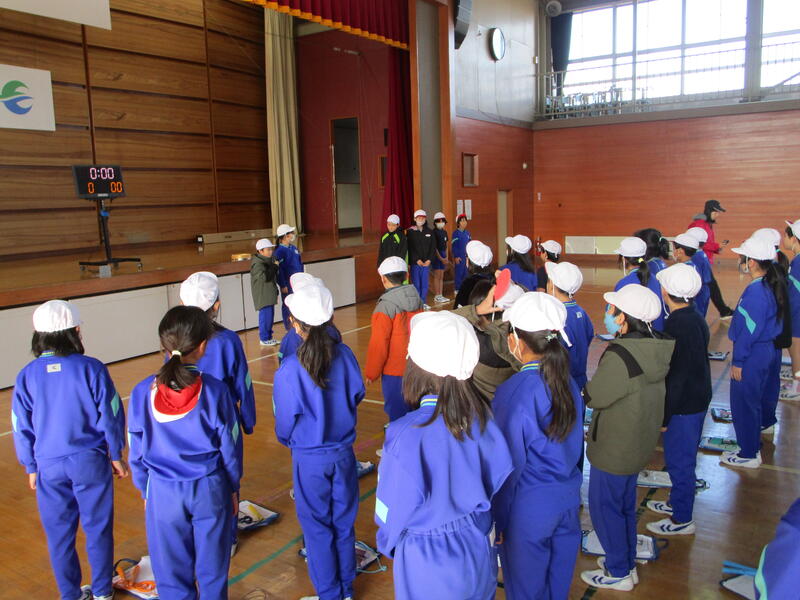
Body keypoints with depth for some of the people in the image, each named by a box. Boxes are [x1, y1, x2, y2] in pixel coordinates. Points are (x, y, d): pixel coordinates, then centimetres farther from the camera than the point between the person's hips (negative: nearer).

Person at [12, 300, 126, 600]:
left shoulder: (26, 376, -6)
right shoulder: (91, 368, -13)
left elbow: (22, 427, 1)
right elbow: (111, 416, -9)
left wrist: (31, 467, 14)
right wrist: (116, 455, 5)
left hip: (49, 466, 2)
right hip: (90, 462, -2)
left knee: (59, 534, 17)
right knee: (98, 529, 13)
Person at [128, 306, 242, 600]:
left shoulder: (142, 393, -11)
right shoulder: (214, 391, -15)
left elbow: (137, 451, -1)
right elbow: (230, 446, -6)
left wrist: (145, 492, 14)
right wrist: (233, 488, 9)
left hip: (163, 494, 1)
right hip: (209, 490, -1)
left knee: (172, 575, 17)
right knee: (212, 570, 17)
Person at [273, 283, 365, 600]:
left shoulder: (290, 369, -23)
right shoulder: (344, 354, -13)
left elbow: (285, 421, -11)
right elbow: (357, 395, 1)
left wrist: (286, 440, 12)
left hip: (309, 458, -3)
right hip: (343, 452, 4)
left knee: (317, 527, 14)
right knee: (344, 522, 19)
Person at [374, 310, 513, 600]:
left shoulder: (406, 434, -29)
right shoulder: (481, 415, -15)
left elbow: (394, 507, -17)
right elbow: (500, 477, -1)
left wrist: (388, 542, 4)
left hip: (428, 559, -4)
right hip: (477, 551, 4)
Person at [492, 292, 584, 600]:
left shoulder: (512, 392, -24)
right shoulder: (568, 383, -5)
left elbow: (509, 464, -18)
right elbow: (575, 445, 7)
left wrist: (499, 520, -7)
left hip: (528, 508, -6)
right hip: (568, 500, 6)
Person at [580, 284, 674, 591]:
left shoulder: (621, 355, -31)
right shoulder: (655, 347, -4)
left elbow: (594, 396, -22)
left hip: (614, 448, -8)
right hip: (639, 442, 9)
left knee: (605, 507, 10)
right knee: (625, 505, 24)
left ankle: (618, 573, 26)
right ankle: (627, 563, 40)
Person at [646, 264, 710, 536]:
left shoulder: (677, 326, -26)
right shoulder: (696, 318, 4)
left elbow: (674, 376, -24)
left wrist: (664, 416, -17)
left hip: (684, 406, -9)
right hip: (698, 400, 9)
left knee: (679, 461, 6)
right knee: (683, 458, 23)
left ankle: (682, 519, 21)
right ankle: (677, 502, 41)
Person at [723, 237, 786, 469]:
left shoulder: (755, 291, -25)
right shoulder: (773, 286, 5)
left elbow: (750, 330, -24)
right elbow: (773, 320, 13)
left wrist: (738, 361, -17)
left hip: (753, 354, -10)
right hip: (768, 350, 10)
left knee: (743, 402, 3)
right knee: (755, 399, 21)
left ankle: (748, 455, 15)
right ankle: (753, 445, 35)